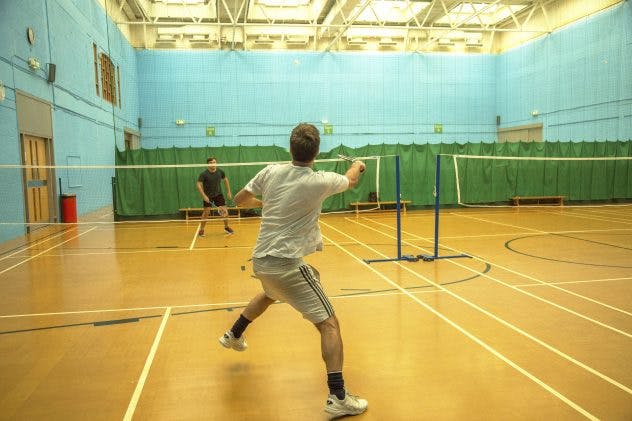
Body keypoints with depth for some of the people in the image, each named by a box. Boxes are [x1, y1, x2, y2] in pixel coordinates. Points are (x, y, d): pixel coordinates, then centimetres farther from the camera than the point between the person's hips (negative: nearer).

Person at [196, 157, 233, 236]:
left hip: (218, 194, 3)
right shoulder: (204, 174, -18)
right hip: (208, 196, -3)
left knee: (224, 210, -2)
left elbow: (225, 180, 11)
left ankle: (226, 227, 19)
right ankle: (201, 230, 10)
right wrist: (204, 196, -28)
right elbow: (198, 184, -20)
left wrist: (228, 191, 9)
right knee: (206, 212, -6)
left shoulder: (220, 172, -6)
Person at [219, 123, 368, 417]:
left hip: (260, 260, 7)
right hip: (286, 265, -7)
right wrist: (357, 165, 33)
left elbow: (239, 199, 10)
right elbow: (351, 180, 10)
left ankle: (234, 335, 55)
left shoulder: (271, 172, -1)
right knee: (329, 324, -1)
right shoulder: (319, 181, -11)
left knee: (270, 294, 39)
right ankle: (337, 398, -6)